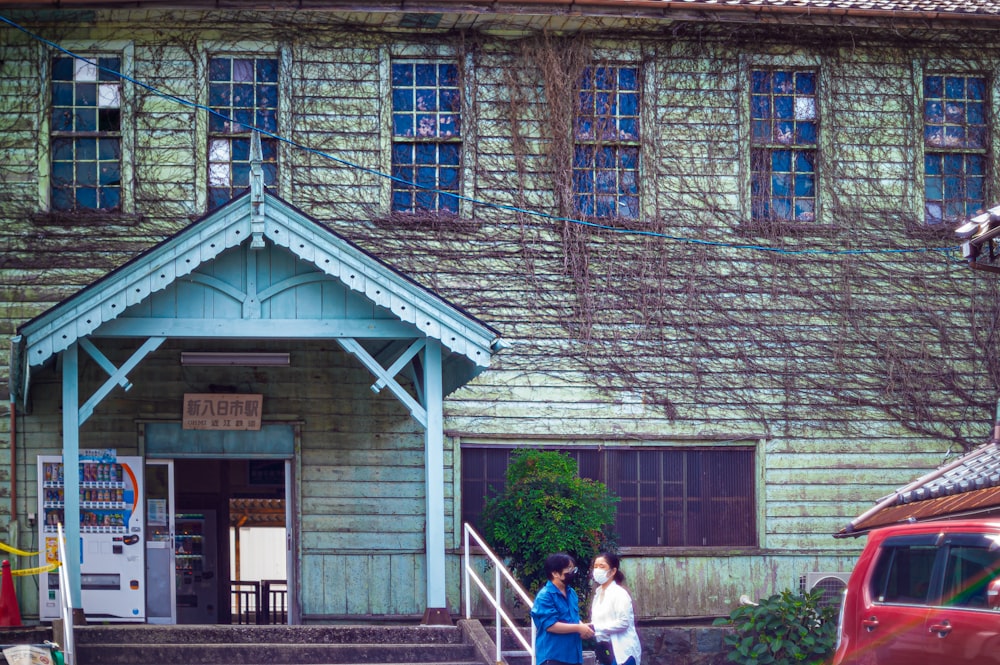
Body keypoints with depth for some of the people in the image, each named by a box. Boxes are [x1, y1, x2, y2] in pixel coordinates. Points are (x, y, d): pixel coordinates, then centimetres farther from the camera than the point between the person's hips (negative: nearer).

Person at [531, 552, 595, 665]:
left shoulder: (571, 593, 13)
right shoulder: (545, 596, -14)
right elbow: (550, 625, -21)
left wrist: (583, 627, -1)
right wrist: (578, 628, -18)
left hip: (572, 655, 9)